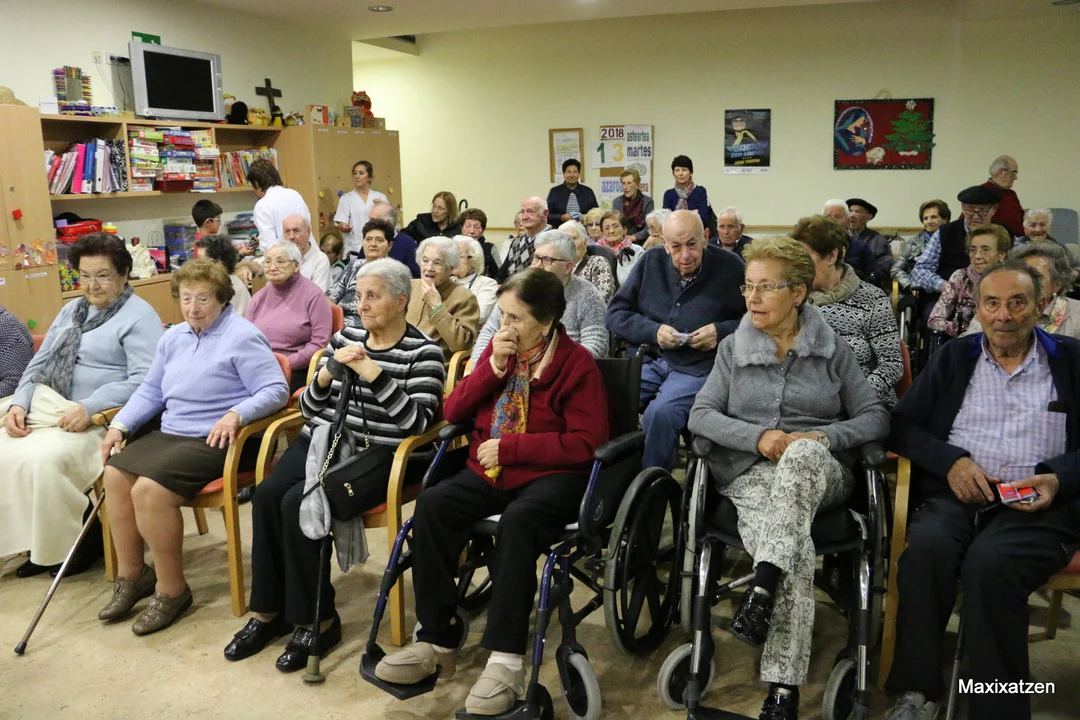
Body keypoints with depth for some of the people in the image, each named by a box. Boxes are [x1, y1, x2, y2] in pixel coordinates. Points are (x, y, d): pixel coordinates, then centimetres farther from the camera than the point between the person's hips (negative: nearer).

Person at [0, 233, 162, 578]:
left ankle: (73, 541, -7)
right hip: (46, 412, 8)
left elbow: (143, 380, -17)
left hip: (101, 422, -7)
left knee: (44, 459, -30)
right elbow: (39, 364, 17)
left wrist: (88, 408, -26)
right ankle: (36, 541, 1)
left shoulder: (139, 316, -5)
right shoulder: (71, 311, 20)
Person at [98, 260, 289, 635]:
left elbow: (276, 391, -18)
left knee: (149, 488, -25)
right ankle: (131, 575, 11)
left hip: (217, 440, -9)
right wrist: (119, 426, 7)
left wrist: (236, 414, -32)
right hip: (169, 433, 9)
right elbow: (150, 391, 20)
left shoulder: (242, 336, -10)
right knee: (115, 474, -6)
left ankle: (171, 590, -8)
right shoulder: (173, 337, 17)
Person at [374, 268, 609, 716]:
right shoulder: (499, 351, 9)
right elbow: (453, 413, 6)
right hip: (491, 470, 6)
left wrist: (510, 446, -17)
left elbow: (587, 443, -15)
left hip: (552, 476, -5)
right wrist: (493, 368, -9)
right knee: (431, 505, -20)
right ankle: (436, 640, -11)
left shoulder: (577, 364, -8)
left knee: (517, 520, -36)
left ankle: (506, 660, -28)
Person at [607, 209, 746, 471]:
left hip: (698, 368, -3)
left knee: (660, 413, -33)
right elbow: (615, 313, 12)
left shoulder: (729, 267, 2)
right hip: (647, 360, 4)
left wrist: (721, 331, -8)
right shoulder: (651, 262, 11)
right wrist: (653, 331, -4)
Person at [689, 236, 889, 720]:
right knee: (798, 551, -34)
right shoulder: (733, 348, 13)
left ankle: (760, 590, -48)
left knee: (805, 451, -40)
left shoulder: (833, 349, 11)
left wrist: (825, 436, -14)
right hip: (750, 472, 0)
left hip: (819, 472, 0)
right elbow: (700, 415, 3)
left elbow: (876, 417, 7)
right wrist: (758, 437, -15)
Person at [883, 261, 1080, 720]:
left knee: (988, 562, -34)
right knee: (926, 545, -33)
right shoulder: (953, 357, 17)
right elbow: (902, 425, 10)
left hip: (1039, 506, -1)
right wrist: (950, 461, -8)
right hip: (956, 493, 2)